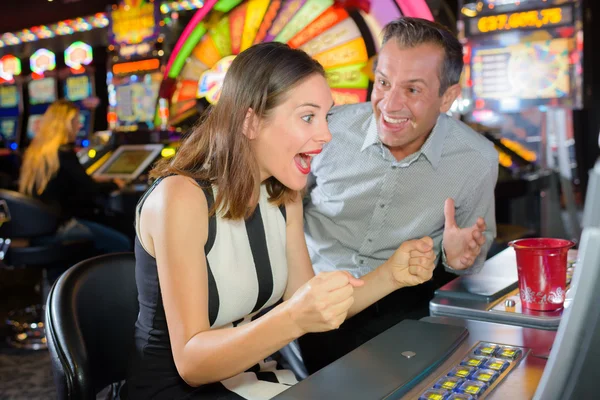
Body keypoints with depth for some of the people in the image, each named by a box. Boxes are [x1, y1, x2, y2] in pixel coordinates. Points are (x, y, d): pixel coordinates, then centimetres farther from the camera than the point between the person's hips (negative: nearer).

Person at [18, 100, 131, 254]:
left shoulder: (34, 151, 10)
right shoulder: (63, 153, -16)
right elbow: (89, 189, -14)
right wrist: (114, 184, 6)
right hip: (57, 226, -9)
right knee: (121, 244, -3)